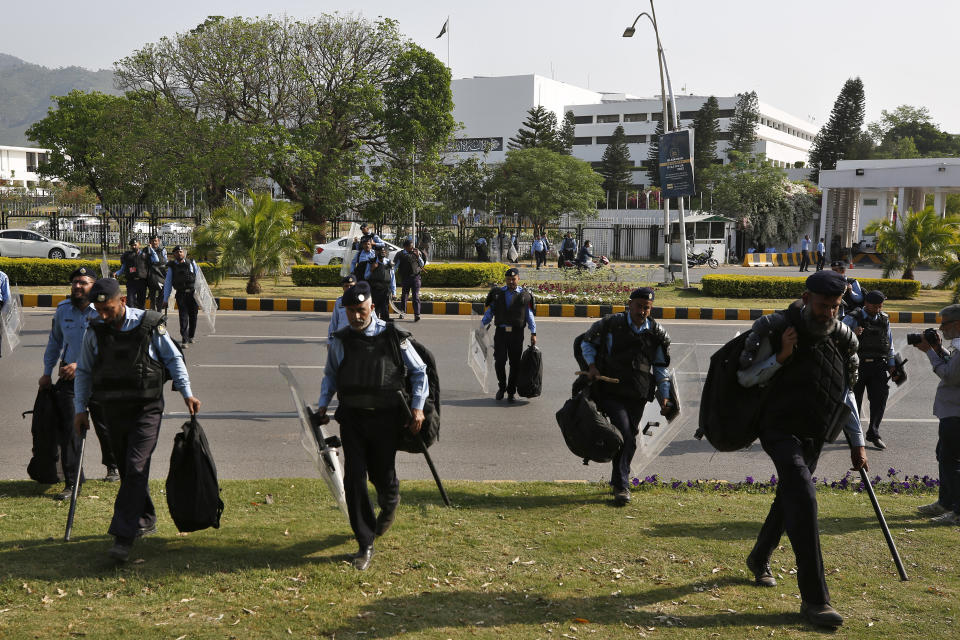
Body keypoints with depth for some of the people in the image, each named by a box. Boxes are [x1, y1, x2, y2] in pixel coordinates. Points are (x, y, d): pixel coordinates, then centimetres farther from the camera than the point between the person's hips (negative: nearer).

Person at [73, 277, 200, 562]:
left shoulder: (150, 325, -8)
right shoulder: (94, 331, 1)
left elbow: (174, 359, 4)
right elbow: (84, 372, 13)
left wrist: (187, 393, -1)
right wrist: (80, 409, 8)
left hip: (146, 410, -4)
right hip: (113, 410, 4)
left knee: (136, 468, -13)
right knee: (128, 471, 11)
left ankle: (123, 536, -14)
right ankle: (146, 520, 29)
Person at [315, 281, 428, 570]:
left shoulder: (393, 338, -5)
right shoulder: (339, 341, 2)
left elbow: (419, 371, 6)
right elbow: (330, 376, 18)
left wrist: (417, 407, -1)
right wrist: (323, 405, 7)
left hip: (385, 419, -1)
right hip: (352, 419, 2)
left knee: (382, 476, 7)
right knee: (354, 479, -4)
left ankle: (389, 505, 47)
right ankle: (365, 545, 6)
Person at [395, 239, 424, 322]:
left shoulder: (417, 252, 5)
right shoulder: (401, 254, 1)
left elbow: (422, 264, 8)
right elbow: (396, 266, 10)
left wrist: (418, 257, -7)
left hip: (415, 277, 0)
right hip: (405, 278, 1)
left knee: (416, 296, -9)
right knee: (404, 295, 11)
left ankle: (417, 314, -15)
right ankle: (402, 312, 30)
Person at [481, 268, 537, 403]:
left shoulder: (524, 295, 6)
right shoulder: (498, 293, 9)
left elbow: (529, 315, 9)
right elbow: (489, 312, 13)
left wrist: (533, 333, 4)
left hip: (517, 333, -1)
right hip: (501, 332, 1)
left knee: (515, 363, 1)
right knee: (499, 361, -5)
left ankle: (511, 392, 13)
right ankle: (501, 387, 18)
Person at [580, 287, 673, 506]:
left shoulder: (658, 333, 6)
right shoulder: (611, 324, -3)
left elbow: (661, 367, 15)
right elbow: (587, 342, 12)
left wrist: (664, 396, 9)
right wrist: (592, 365, -4)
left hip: (638, 396, 4)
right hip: (611, 392, -4)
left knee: (629, 439, 9)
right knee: (625, 436, -15)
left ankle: (617, 482, 27)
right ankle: (622, 486, -8)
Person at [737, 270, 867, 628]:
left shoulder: (843, 338, 2)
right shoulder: (776, 328, -14)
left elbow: (847, 393, 12)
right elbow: (745, 377, -8)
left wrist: (857, 443, 12)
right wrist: (781, 357, -22)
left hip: (814, 436, 6)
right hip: (781, 430, -6)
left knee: (789, 498, 17)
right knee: (803, 496, -23)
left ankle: (759, 560, 44)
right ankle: (814, 599, -23)